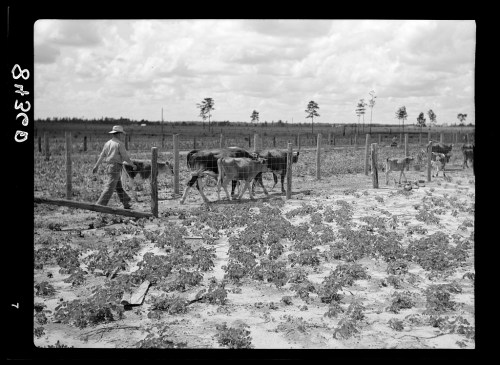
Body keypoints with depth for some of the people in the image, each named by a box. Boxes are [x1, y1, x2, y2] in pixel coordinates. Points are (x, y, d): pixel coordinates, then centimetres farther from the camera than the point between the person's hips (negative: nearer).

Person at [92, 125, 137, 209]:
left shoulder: (107, 143, 10)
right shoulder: (119, 144, -12)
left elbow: (102, 156, 13)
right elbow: (125, 157, -11)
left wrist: (96, 166, 17)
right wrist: (133, 165, 1)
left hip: (108, 167, 8)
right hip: (115, 167, -8)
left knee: (119, 187, 15)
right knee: (109, 188, -8)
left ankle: (126, 204, 23)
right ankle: (100, 205, -13)